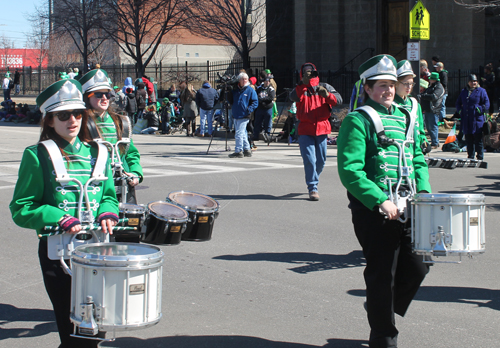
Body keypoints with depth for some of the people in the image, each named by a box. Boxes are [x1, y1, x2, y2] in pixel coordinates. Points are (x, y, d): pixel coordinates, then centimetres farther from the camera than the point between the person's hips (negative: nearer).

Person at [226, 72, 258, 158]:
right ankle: (247, 150, 21)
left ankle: (238, 151, -8)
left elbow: (255, 102, -4)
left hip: (244, 116, -6)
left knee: (239, 133, -11)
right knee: (243, 134, 13)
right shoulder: (235, 89, 11)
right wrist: (230, 92, -4)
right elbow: (230, 101, 11)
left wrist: (249, 110, -17)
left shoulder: (250, 90, -3)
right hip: (235, 115, 6)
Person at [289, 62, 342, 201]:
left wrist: (328, 95, -24)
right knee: (309, 159, -10)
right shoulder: (300, 88, 7)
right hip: (305, 130, -2)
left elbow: (339, 100, -4)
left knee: (321, 160, 9)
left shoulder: (324, 87, 10)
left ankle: (313, 180, 33)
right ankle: (313, 188, -4)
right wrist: (304, 83, -27)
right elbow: (293, 97, -17)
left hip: (321, 128, 2)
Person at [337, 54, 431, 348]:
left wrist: (424, 192, 3)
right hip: (373, 210, -6)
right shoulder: (358, 121, -7)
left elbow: (418, 159, 20)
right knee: (382, 274, 2)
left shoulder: (405, 118, 15)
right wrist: (380, 201, -23)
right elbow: (349, 170, -16)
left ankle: (382, 308, 34)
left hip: (406, 209, 7)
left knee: (417, 267, 9)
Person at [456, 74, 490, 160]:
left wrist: (479, 110, -15)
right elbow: (458, 103, 25)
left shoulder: (481, 91, 2)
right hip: (466, 121, 4)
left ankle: (480, 158, 4)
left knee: (478, 140, -3)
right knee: (469, 140, 9)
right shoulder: (464, 91, 16)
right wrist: (460, 110, 7)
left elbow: (486, 104, -3)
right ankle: (470, 157, 18)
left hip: (477, 120, -4)